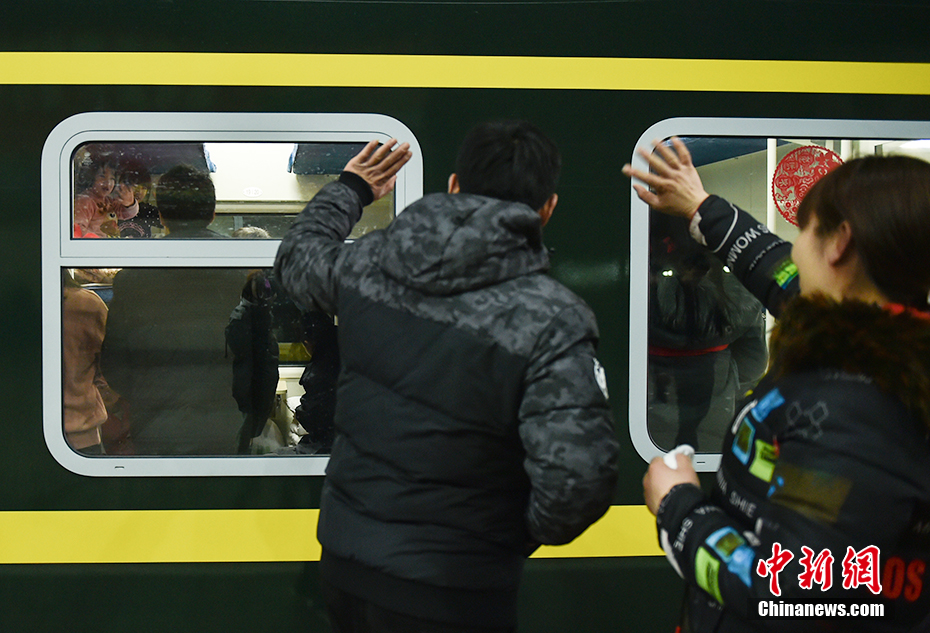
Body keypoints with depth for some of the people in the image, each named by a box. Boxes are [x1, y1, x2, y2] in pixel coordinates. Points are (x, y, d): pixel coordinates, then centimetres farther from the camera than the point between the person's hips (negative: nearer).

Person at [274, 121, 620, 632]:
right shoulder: (549, 322, -21)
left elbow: (297, 255, 19)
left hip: (342, 563, 5)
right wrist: (530, 532, -5)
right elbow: (579, 477, -27)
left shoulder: (367, 264, -5)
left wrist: (349, 188, 35)